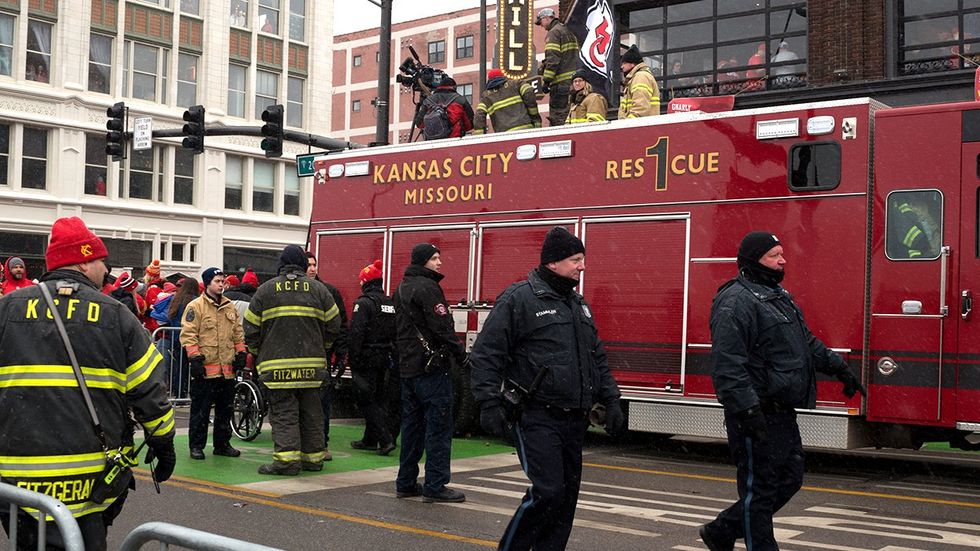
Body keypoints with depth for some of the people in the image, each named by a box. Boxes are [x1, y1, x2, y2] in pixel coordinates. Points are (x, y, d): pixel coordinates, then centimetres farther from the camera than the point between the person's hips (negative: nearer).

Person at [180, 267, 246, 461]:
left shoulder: (230, 307, 14)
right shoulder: (195, 306, -5)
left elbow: (238, 333, 21)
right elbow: (188, 335, -9)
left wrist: (241, 353, 12)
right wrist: (194, 358, -15)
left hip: (227, 369, 6)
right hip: (205, 369, -6)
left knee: (225, 409, 13)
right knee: (200, 410, 0)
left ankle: (222, 444, 23)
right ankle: (196, 446, 10)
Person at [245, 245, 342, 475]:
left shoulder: (266, 289, 2)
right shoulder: (318, 289, 6)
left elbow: (251, 328, 4)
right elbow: (333, 325, 9)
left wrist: (258, 354, 19)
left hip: (277, 365, -2)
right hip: (312, 365, 2)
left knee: (283, 412, -1)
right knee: (311, 411, 11)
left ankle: (286, 458, -11)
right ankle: (313, 457, 16)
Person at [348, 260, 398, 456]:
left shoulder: (363, 303, -12)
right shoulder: (391, 304, 10)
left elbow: (356, 334, -18)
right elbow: (396, 334, 14)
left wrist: (353, 359, -14)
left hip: (367, 358, -7)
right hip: (384, 358, 7)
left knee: (366, 400, -3)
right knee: (378, 398, 14)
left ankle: (385, 439, -13)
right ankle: (370, 439, 22)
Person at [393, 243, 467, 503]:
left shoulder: (402, 289, 17)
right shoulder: (427, 287, -14)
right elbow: (442, 327, -20)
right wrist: (461, 354, -11)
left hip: (408, 367, 10)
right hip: (432, 366, -10)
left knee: (412, 425, 13)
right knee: (439, 426, -5)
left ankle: (406, 483, 18)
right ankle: (435, 486, -4)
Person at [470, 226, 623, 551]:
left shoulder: (578, 304, 17)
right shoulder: (518, 299, -8)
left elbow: (598, 359, 23)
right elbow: (487, 354, -10)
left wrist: (610, 401, 15)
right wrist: (490, 404, -17)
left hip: (574, 422, 8)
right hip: (537, 418, -7)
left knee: (567, 494, 9)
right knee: (547, 492, -12)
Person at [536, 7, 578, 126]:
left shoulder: (553, 33, -7)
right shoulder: (568, 32, 23)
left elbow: (552, 59, -17)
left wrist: (546, 81, -17)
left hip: (561, 81, -9)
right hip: (573, 79, 9)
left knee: (557, 118, -10)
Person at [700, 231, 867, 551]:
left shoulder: (778, 296, 16)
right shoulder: (736, 302, -17)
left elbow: (807, 342, 28)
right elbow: (728, 365, -26)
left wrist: (839, 368, 23)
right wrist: (748, 411, -31)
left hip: (782, 414, 11)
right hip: (758, 417, -10)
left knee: (789, 481, 18)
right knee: (760, 490, 0)